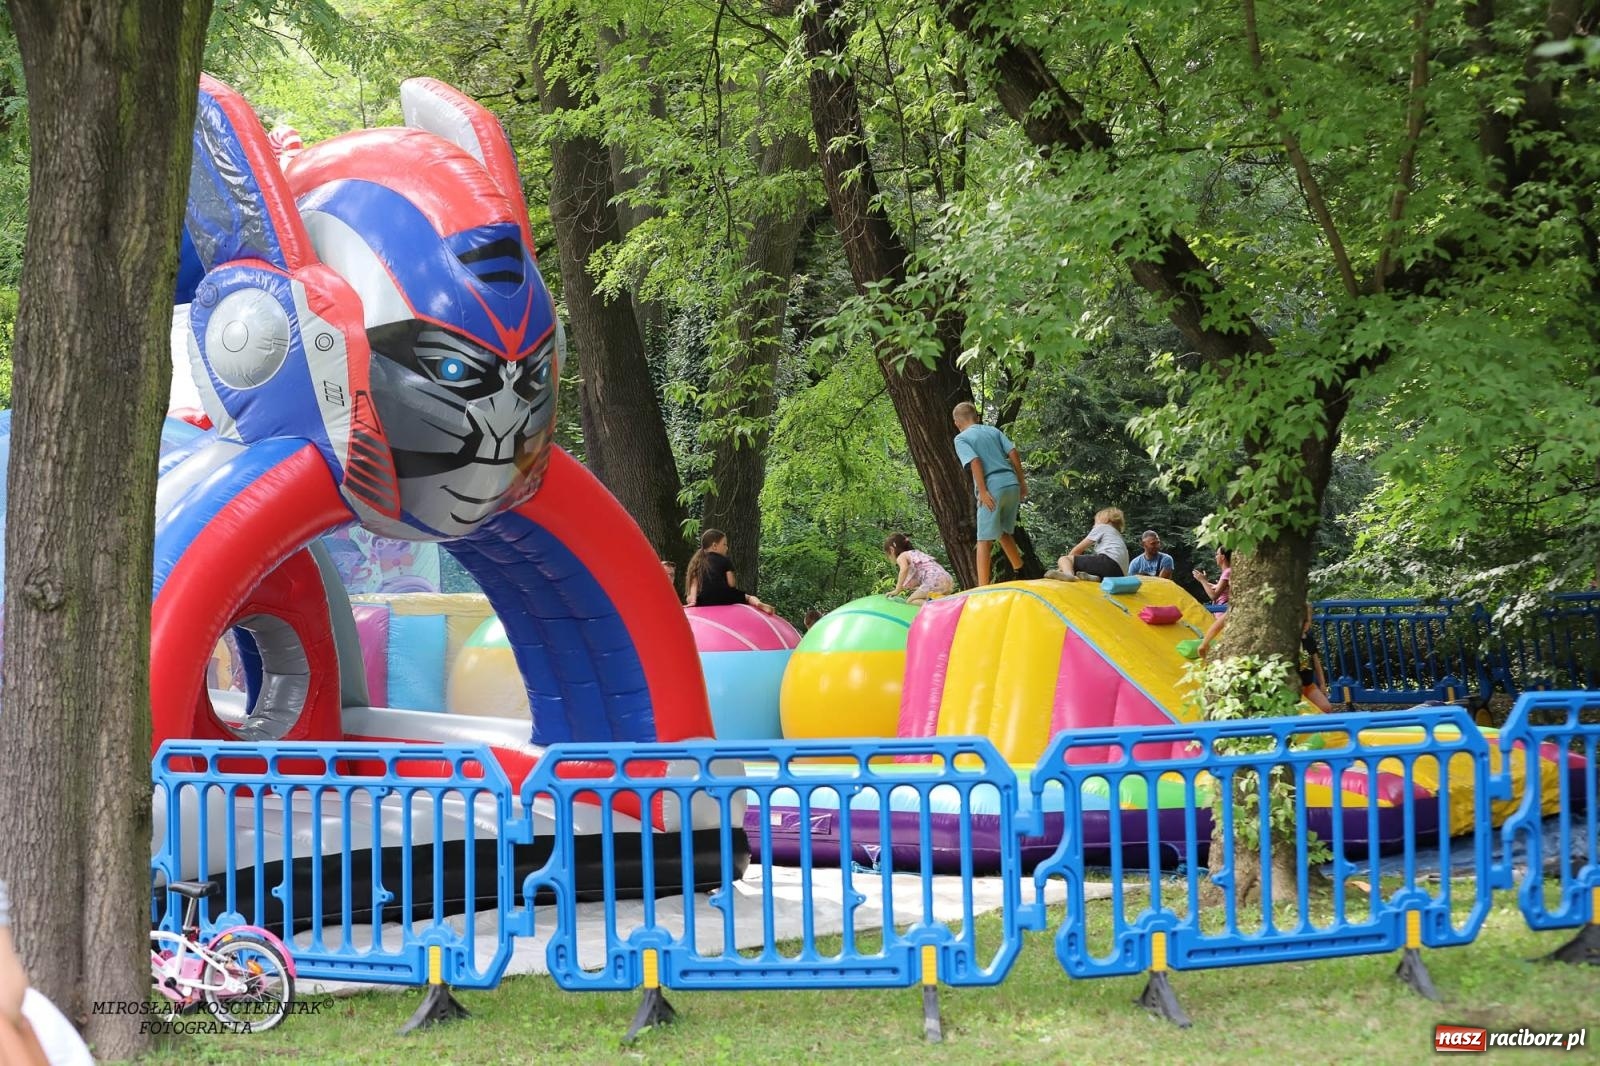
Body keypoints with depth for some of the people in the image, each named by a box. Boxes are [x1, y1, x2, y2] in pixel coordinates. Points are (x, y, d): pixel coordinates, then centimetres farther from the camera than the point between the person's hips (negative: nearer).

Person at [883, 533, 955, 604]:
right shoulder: (917, 553, 32)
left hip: (934, 581, -8)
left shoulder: (902, 556, 7)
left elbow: (904, 569, -15)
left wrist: (897, 590, -11)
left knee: (910, 601, 0)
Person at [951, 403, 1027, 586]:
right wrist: (1022, 482, 13)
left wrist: (982, 491, -13)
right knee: (1005, 532, 24)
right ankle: (1021, 575, 30)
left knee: (985, 540, -2)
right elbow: (1013, 453, 8)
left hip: (993, 488, -6)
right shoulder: (993, 431, 17)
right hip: (1012, 484, 6)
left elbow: (975, 461, -12)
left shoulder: (961, 439, 3)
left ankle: (983, 586, -7)